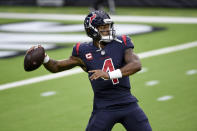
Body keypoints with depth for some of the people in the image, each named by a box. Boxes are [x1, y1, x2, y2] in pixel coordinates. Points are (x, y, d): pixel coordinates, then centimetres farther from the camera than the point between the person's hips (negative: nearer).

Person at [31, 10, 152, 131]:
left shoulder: (121, 44, -3)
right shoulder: (84, 52, -1)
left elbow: (136, 65, -20)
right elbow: (56, 67, 7)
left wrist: (109, 74, -31)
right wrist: (44, 58, -14)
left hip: (127, 104, 1)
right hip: (103, 108, -1)